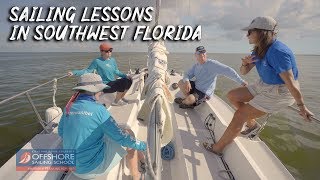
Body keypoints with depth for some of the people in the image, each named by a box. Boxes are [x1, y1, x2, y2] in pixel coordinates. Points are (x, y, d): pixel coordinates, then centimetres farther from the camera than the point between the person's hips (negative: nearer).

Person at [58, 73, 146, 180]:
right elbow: (121, 137, -19)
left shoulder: (69, 107, -3)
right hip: (94, 168, -7)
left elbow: (61, 132, 13)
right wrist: (142, 145, -5)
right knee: (129, 133, 3)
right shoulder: (98, 109, -22)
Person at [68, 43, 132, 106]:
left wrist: (125, 75, 5)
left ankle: (121, 98, 8)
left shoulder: (112, 60, 9)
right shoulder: (97, 61, -8)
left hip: (113, 82, 7)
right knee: (123, 82, -27)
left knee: (129, 80, -9)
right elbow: (88, 70, -6)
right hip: (106, 85, -7)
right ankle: (116, 101, -7)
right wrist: (74, 72, -16)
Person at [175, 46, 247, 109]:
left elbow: (228, 70, -25)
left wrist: (241, 81, -27)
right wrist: (186, 81, -25)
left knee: (189, 99, -31)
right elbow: (187, 75, 0)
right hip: (196, 87, 7)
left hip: (204, 93, -7)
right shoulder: (196, 65, 2)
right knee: (181, 82, 1)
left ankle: (183, 102, 9)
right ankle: (191, 102, 6)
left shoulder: (213, 64, -21)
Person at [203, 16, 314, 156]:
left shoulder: (277, 52, -26)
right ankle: (252, 124, 22)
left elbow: (291, 83, -23)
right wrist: (245, 64, -16)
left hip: (279, 92, -9)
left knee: (240, 115, -12)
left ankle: (217, 148, 2)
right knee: (232, 95, 7)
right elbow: (243, 72, 6)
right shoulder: (258, 51, 1)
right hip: (263, 86, 9)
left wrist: (302, 107, -17)